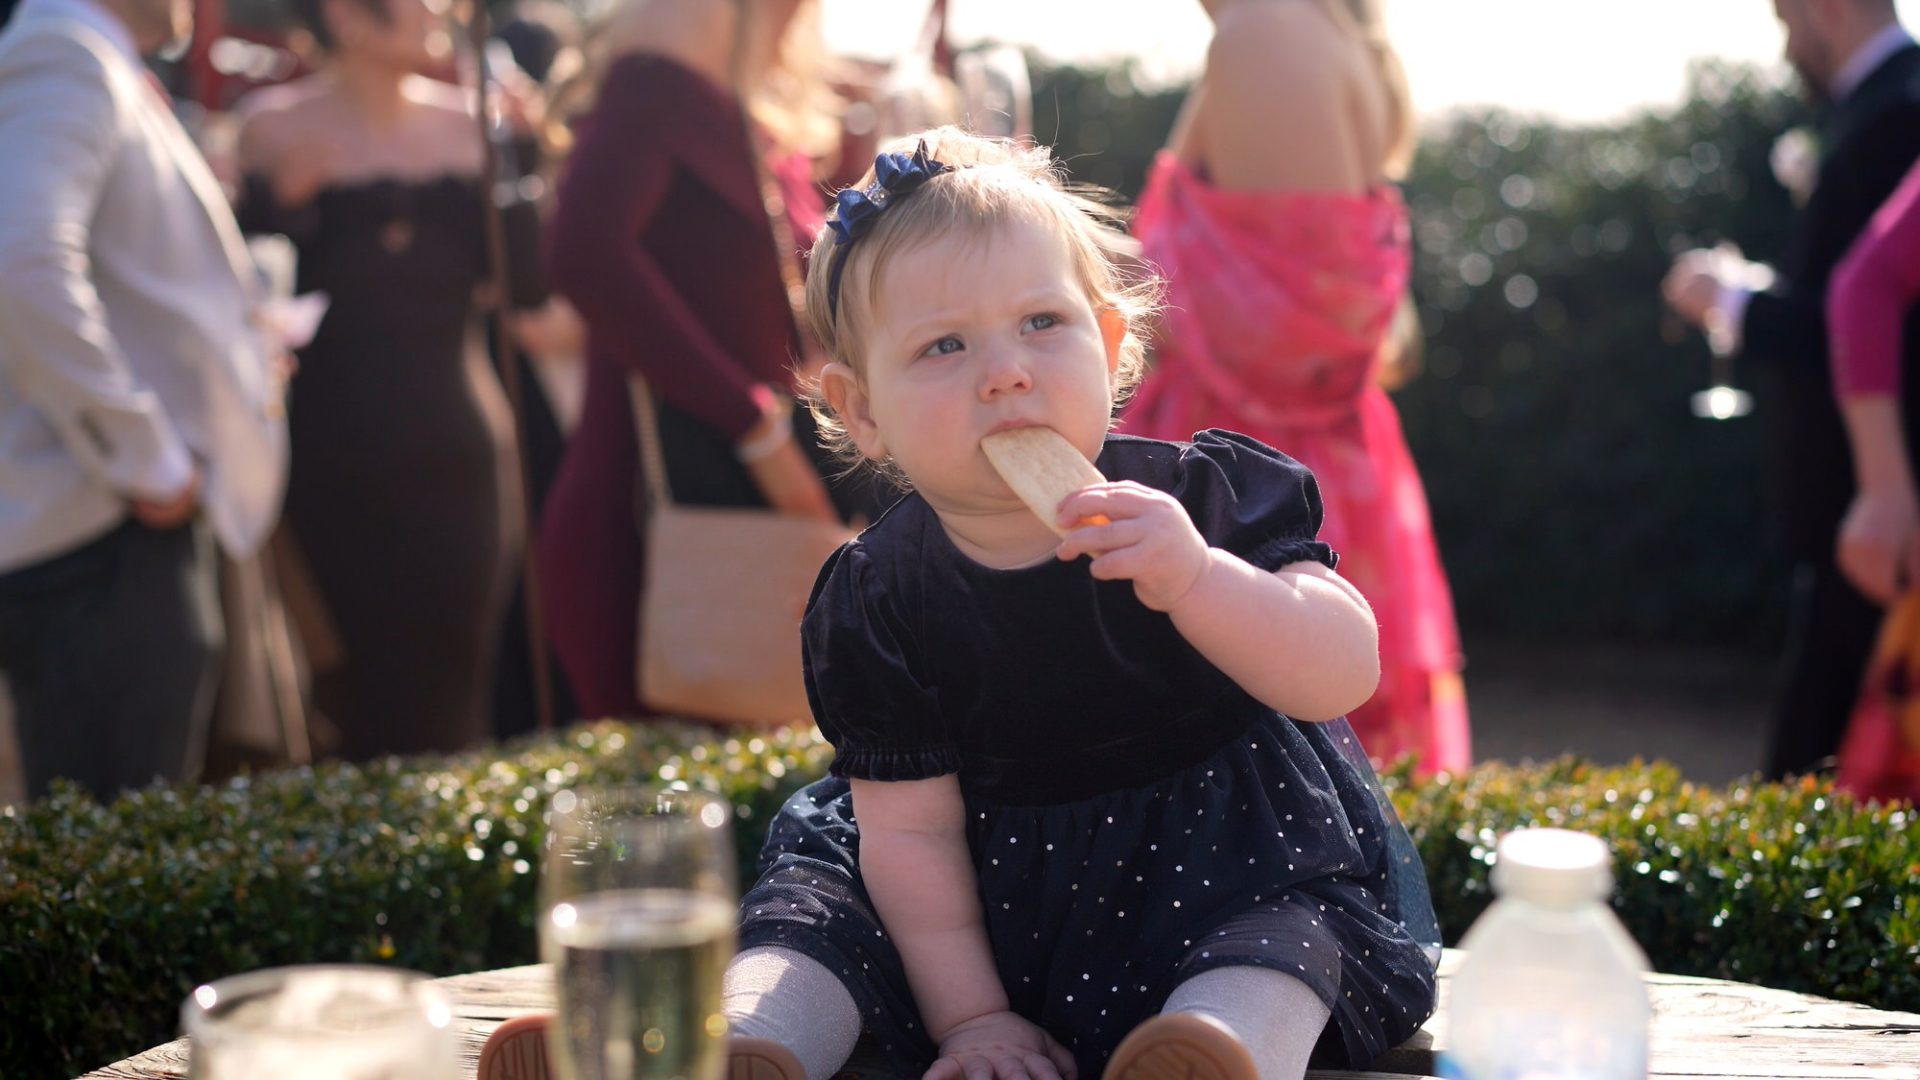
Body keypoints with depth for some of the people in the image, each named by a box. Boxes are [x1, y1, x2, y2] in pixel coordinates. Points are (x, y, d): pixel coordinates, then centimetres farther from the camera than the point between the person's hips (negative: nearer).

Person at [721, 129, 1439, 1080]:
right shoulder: (878, 601, -12)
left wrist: (1192, 578, -42)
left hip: (1224, 855, -1)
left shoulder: (1205, 498, -16)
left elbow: (1345, 674, -26)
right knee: (819, 883, -13)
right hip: (992, 897, 2)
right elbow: (912, 828, -8)